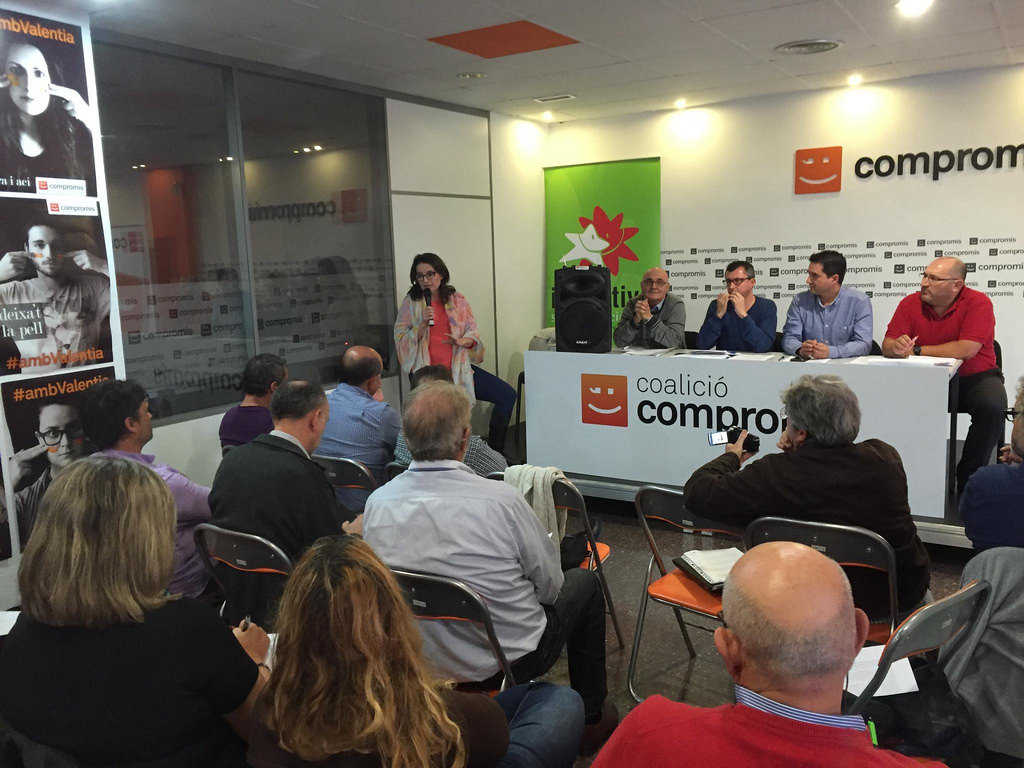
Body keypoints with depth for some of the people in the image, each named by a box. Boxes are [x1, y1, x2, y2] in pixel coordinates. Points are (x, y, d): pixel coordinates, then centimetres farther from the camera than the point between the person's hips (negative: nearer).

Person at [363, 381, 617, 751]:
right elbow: (550, 585, -13)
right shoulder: (501, 499, -28)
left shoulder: (377, 503, -14)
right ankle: (590, 716, 33)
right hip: (512, 660, -5)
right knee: (585, 583, 21)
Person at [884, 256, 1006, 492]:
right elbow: (887, 346, -7)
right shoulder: (910, 303, -2)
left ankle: (967, 477, -11)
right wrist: (896, 346, -34)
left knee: (992, 407, -31)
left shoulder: (978, 303, -13)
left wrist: (916, 350, -16)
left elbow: (966, 350, -25)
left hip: (976, 377, -2)